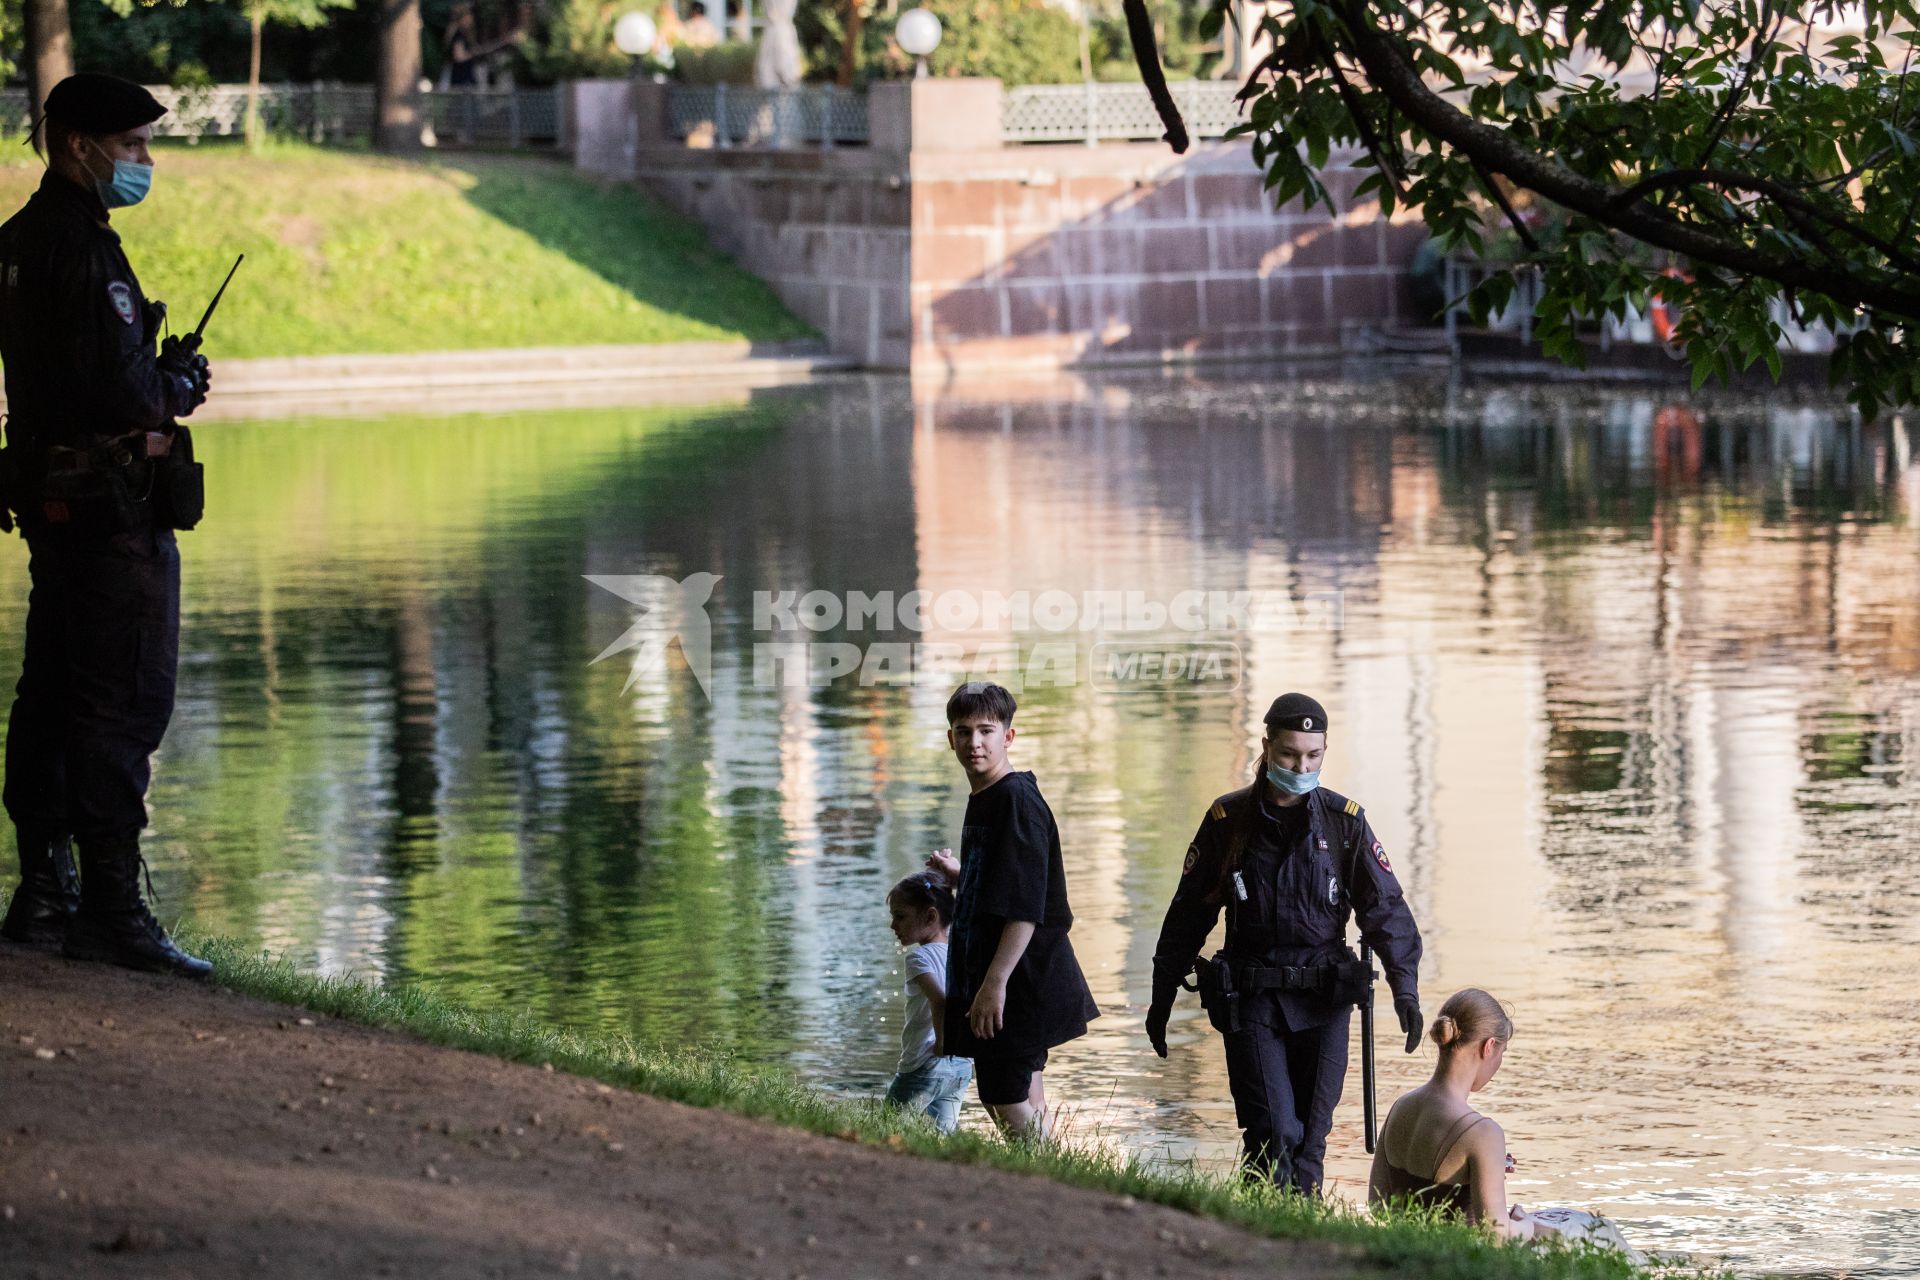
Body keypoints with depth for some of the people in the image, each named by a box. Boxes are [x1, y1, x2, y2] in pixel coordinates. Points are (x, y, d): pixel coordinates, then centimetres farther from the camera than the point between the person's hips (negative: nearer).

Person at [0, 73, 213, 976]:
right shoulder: (81, 247, -17)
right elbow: (116, 388, -23)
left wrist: (157, 380, 11)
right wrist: (178, 389, -3)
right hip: (112, 498, -10)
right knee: (126, 700, -9)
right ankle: (111, 908, -10)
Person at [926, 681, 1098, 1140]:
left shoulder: (1018, 799, -17)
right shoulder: (982, 800, 14)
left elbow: (1025, 905, -24)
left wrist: (996, 982, -27)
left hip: (1021, 982, -10)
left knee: (1012, 1103, -11)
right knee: (998, 1098, 13)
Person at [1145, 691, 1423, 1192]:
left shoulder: (1345, 821, 3)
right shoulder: (1228, 821, 2)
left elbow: (1385, 908, 3)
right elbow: (1189, 912, 10)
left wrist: (1405, 986, -10)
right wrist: (1162, 997, 11)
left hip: (1323, 1000, 1)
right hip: (1250, 999, -1)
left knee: (1310, 1137, 2)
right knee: (1273, 1133, -12)